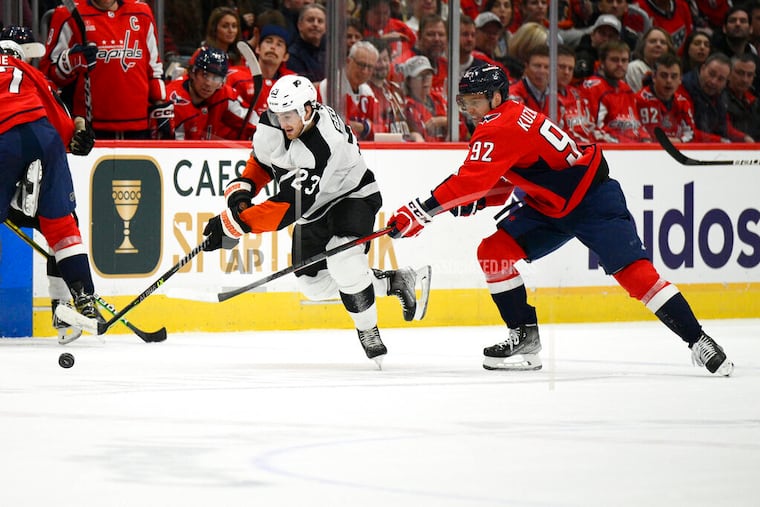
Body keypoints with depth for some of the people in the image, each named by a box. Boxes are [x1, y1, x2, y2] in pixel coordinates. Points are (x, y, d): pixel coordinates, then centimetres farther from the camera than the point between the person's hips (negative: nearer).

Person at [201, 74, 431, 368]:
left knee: (343, 262, -32)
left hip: (352, 197, -8)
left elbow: (289, 208, -42)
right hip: (315, 206, 8)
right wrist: (242, 190, -11)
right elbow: (262, 159, 7)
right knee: (314, 284, 7)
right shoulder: (274, 122, -17)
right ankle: (394, 281, 22)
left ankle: (368, 332, -9)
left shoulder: (322, 148, -39)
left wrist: (233, 223, -44)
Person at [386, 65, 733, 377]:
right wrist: (474, 202, -9)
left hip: (593, 199, -10)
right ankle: (525, 337, 4)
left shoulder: (502, 128, -25)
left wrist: (419, 212, -37)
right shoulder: (500, 123, 6)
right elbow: (499, 184, 12)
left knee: (633, 271, -17)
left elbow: (471, 180, -35)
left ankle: (699, 342, -12)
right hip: (548, 206, 10)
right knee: (493, 251, -3)